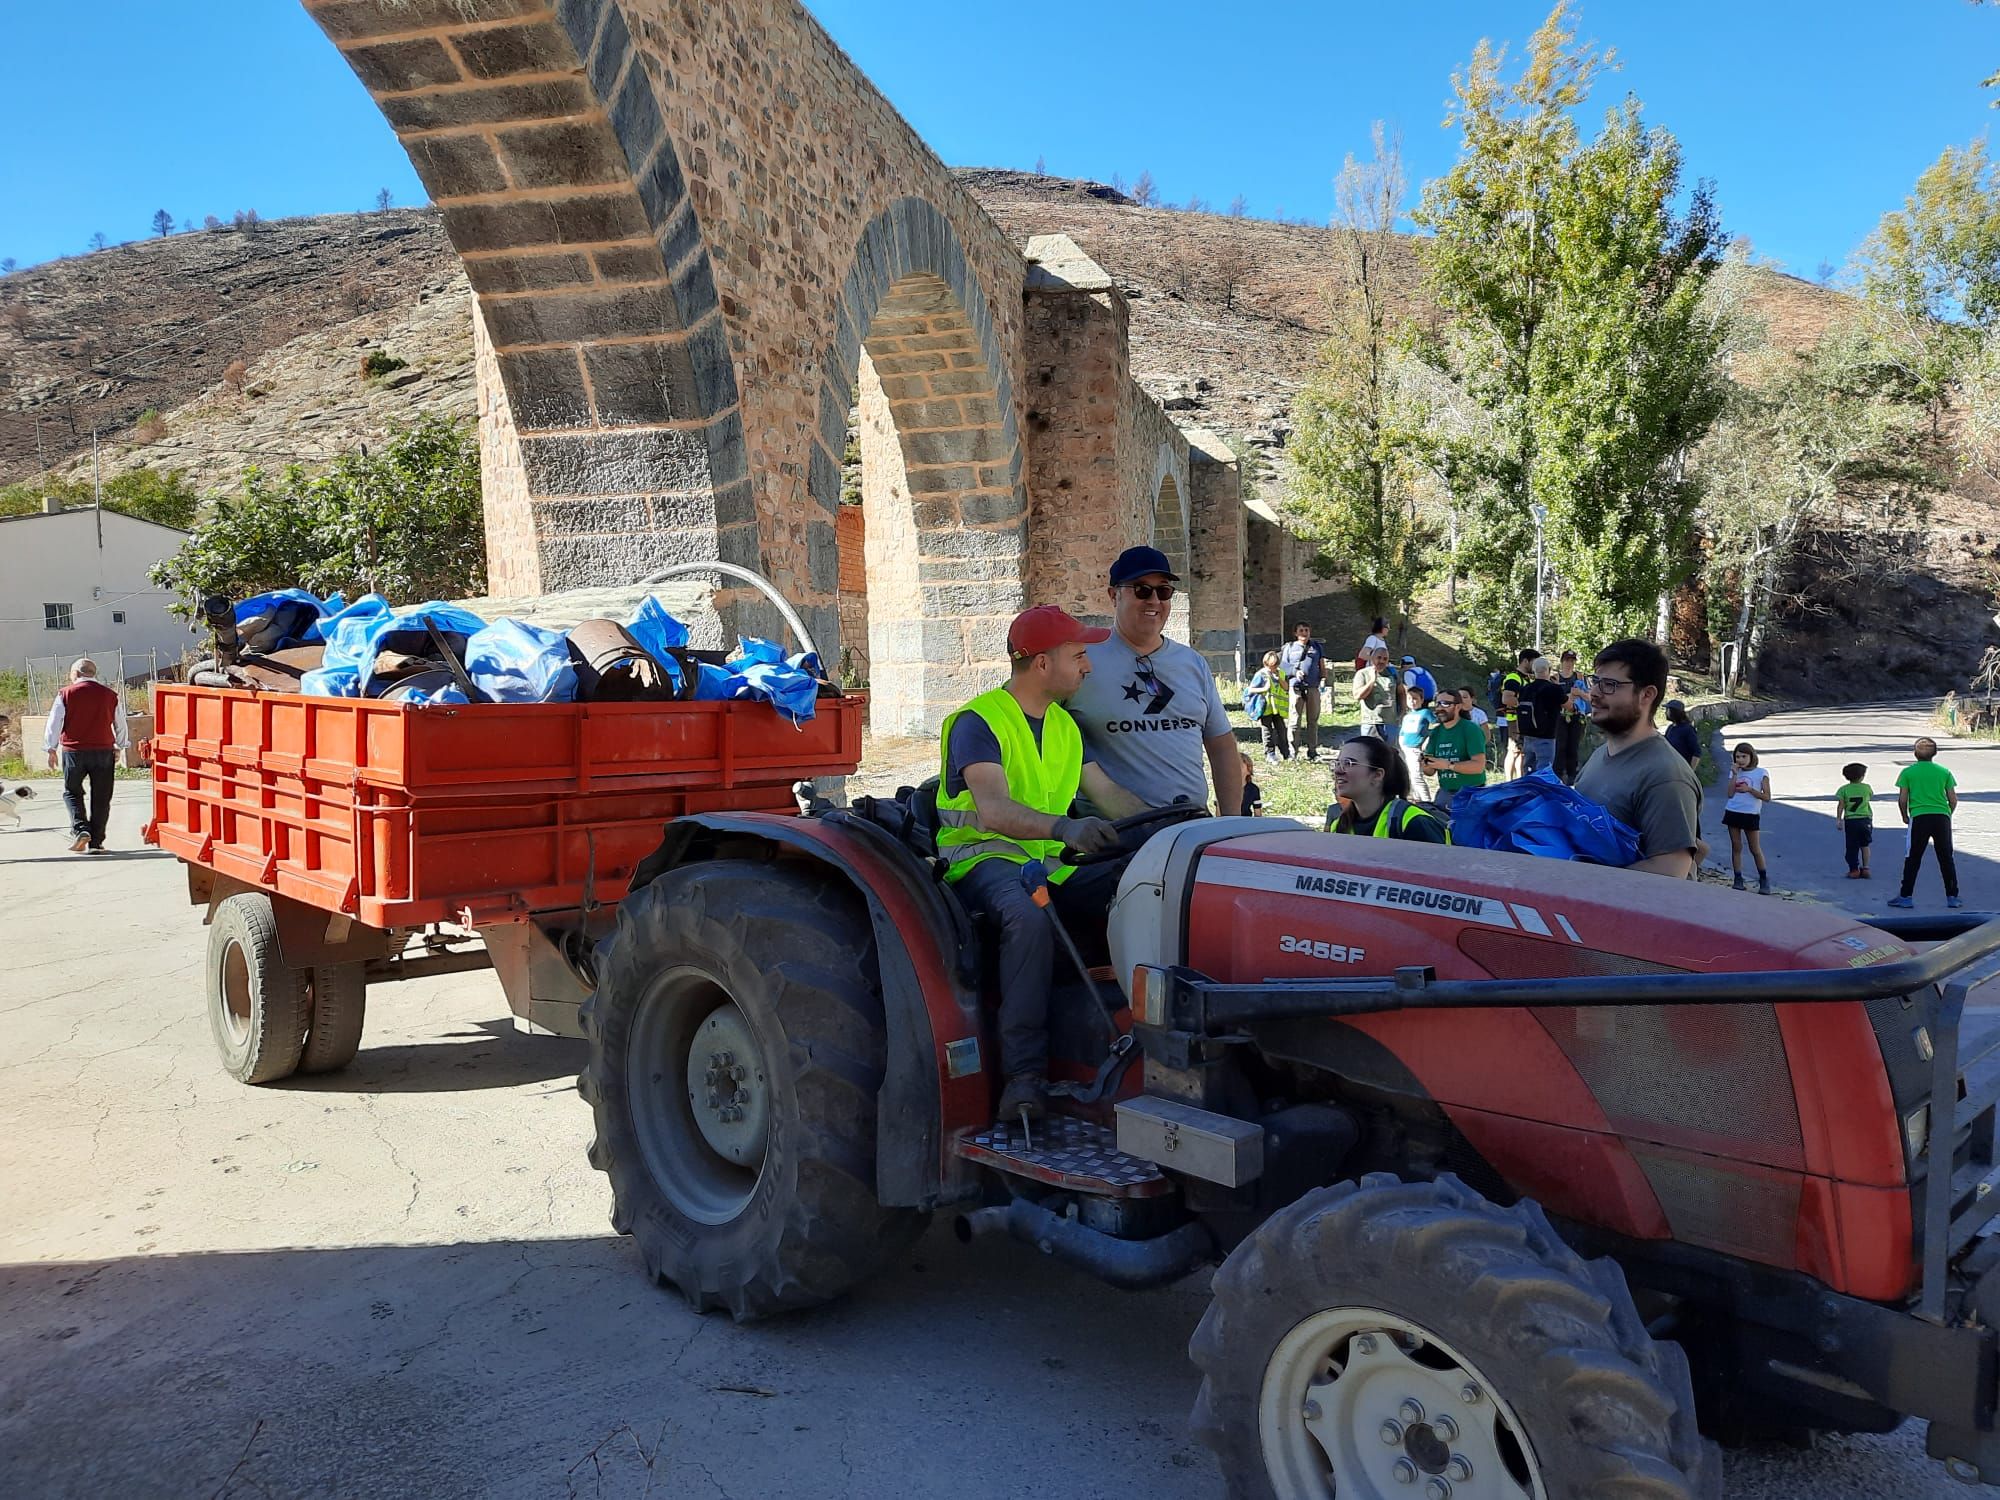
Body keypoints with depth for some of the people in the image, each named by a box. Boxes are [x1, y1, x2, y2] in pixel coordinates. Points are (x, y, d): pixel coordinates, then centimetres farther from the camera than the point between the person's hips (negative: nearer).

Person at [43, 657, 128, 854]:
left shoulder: (66, 694, -2)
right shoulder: (111, 694, 3)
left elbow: (54, 724, 1)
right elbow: (120, 725, 11)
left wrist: (51, 750, 10)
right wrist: (118, 748, 24)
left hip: (73, 751, -1)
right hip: (103, 751, 1)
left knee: (72, 792, 14)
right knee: (101, 797, 5)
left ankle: (80, 828, -7)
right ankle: (95, 842, 6)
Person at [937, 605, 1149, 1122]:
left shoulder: (1064, 725, 17)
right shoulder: (977, 722, -9)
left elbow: (1107, 792, 12)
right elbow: (993, 810, -25)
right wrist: (1063, 827, -42)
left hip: (1052, 858, 7)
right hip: (985, 856, -6)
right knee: (1029, 916, -40)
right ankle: (1024, 1072, -35)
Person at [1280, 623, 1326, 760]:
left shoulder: (1317, 647, 17)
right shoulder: (1290, 647, 11)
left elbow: (1322, 665, 19)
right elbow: (1283, 665, 7)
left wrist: (1323, 676, 0)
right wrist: (1295, 671, -10)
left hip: (1313, 687, 3)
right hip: (1296, 687, -2)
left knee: (1313, 720, 6)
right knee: (1295, 720, -6)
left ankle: (1312, 750, 13)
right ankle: (1293, 751, -3)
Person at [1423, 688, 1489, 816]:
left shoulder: (1471, 729, -10)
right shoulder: (1436, 732, 8)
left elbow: (1479, 765, -19)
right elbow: (1431, 771, 8)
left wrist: (1448, 765, -24)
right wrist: (1426, 766, -14)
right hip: (1444, 794, 6)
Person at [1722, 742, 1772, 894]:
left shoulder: (1761, 773, -3)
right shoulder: (1734, 772, 8)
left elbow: (1766, 797, -7)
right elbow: (1730, 794, -3)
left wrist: (1749, 789, -18)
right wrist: (1735, 774, -7)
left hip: (1751, 815, -4)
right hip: (1733, 812, 4)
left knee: (1755, 849, 1)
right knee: (1736, 847, 4)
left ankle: (1764, 880, 12)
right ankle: (1738, 880, 8)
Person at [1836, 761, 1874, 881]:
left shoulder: (1844, 789, -4)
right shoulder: (1867, 787, 0)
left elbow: (1840, 806, -9)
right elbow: (1870, 799, 18)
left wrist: (1838, 820, -6)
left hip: (1850, 820, -1)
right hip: (1865, 819, 1)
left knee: (1852, 847, 5)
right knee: (1865, 845, 15)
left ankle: (1854, 870, 4)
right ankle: (1865, 868, 11)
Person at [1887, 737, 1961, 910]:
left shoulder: (1907, 772, 1)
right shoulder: (1944, 771, 7)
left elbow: (1902, 800, -1)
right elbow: (1953, 800, 6)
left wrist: (1905, 817, 14)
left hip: (1919, 818, -2)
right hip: (1942, 818, 2)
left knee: (1912, 859, 4)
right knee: (1946, 858, 9)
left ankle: (1906, 896, 4)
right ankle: (1952, 897, 13)